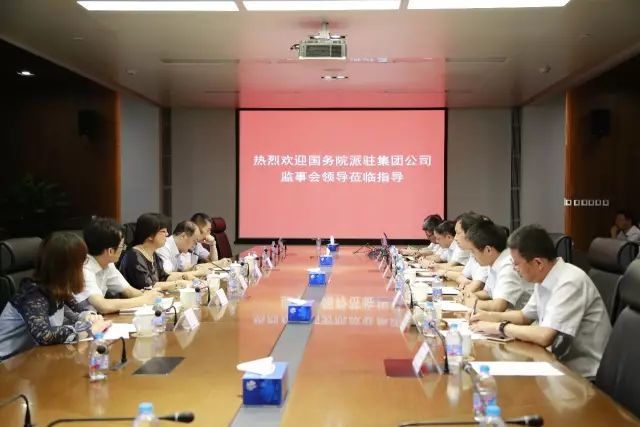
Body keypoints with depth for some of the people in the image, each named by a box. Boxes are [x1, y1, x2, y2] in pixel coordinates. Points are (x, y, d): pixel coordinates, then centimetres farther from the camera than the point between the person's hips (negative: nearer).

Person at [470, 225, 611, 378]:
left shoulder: (570, 283, -23)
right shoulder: (544, 279, 1)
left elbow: (545, 337, -30)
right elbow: (525, 316, 18)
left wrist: (499, 327, -17)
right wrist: (492, 316, 1)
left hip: (582, 376, -7)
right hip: (561, 363, 7)